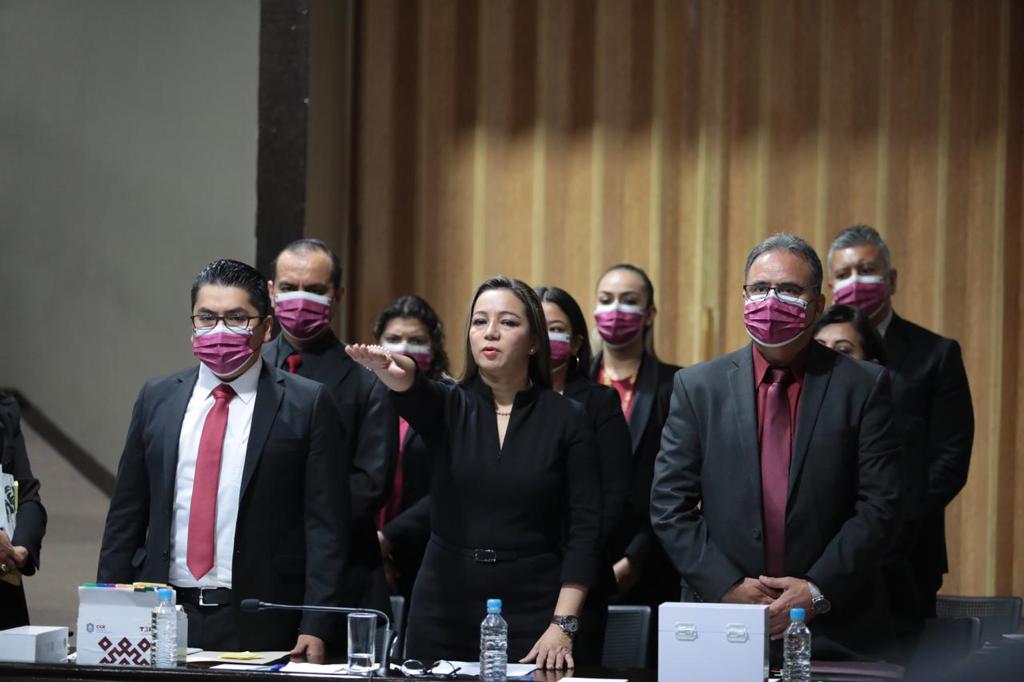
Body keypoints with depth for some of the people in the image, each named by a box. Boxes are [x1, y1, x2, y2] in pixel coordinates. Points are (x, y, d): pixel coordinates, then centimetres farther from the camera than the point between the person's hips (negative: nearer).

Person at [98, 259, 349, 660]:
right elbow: (126, 516, 12)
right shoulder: (157, 398, 10)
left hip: (259, 626, -3)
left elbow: (324, 525, -3)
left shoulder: (306, 404, 0)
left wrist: (315, 627, -10)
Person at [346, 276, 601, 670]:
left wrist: (563, 624, -14)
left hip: (532, 613, -1)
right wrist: (395, 373, -46)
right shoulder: (450, 405, 3)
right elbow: (413, 395, -21)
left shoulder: (566, 419, 0)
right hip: (443, 612, 2)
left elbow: (584, 528, -4)